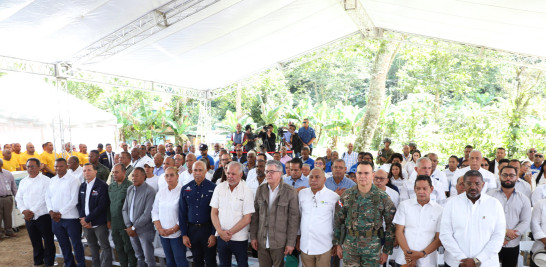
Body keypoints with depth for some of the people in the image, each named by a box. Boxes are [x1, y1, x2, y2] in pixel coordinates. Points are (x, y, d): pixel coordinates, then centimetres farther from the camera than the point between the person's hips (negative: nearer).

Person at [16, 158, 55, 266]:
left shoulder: (45, 180, -8)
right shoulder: (23, 182, 12)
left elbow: (44, 198, -14)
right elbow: (19, 198, 10)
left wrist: (33, 212, -16)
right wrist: (24, 210, -6)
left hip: (43, 216, -5)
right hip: (28, 217, 6)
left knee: (48, 241, 2)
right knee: (35, 242, 16)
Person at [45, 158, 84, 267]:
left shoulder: (73, 180, -9)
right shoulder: (52, 180, 10)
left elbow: (74, 200, -13)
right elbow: (48, 197, 12)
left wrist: (61, 213, -12)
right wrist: (51, 211, -3)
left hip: (70, 217, -6)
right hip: (55, 218, 6)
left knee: (76, 243, 2)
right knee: (63, 243, 17)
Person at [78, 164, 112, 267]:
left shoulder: (102, 186, -12)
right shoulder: (82, 186, 10)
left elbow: (102, 206, -17)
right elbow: (79, 203, 11)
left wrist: (88, 219, -14)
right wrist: (83, 218, -3)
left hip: (99, 223, -6)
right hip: (86, 223, 6)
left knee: (105, 247, 0)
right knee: (92, 246, 17)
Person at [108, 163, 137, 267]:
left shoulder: (130, 186, -13)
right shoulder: (111, 186, 9)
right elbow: (109, 203, 15)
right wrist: (108, 220, 12)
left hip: (125, 224, -6)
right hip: (114, 224, 7)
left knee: (129, 249, 3)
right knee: (119, 249, 16)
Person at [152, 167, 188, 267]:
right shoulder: (161, 192, 6)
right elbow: (155, 211, 9)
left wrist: (173, 229, -11)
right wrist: (159, 228, -2)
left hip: (177, 233, -5)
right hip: (163, 233, 5)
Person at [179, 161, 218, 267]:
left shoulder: (213, 188, -7)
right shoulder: (185, 189, 3)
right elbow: (182, 213, 6)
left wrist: (214, 234, -10)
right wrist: (184, 234, 2)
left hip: (208, 229, -3)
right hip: (192, 229, 3)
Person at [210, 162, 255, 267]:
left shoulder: (247, 191, -9)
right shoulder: (219, 188, 0)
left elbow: (247, 219, -10)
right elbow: (213, 213, 3)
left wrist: (230, 232, -11)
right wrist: (220, 231, -8)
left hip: (239, 238, -3)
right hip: (221, 237, 3)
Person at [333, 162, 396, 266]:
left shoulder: (383, 197, -5)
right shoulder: (346, 196, -1)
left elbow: (390, 225, -2)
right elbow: (338, 221, 6)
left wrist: (386, 250, -2)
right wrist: (338, 244, 5)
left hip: (373, 248, -1)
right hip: (349, 247, 1)